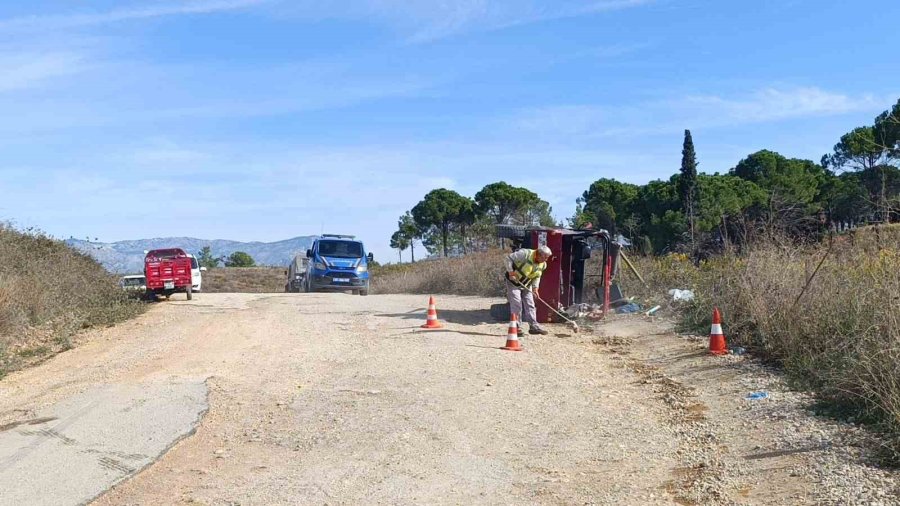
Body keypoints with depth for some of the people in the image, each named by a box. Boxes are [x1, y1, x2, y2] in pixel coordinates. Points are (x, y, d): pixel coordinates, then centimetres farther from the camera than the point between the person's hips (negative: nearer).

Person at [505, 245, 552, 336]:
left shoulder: (543, 265, -4)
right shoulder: (525, 254, -26)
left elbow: (537, 276, 9)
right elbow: (509, 258, -22)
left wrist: (535, 287, -6)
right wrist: (510, 271, -25)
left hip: (527, 285, 6)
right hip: (513, 282, -6)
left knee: (530, 304, 4)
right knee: (516, 304, -10)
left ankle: (534, 326, 9)